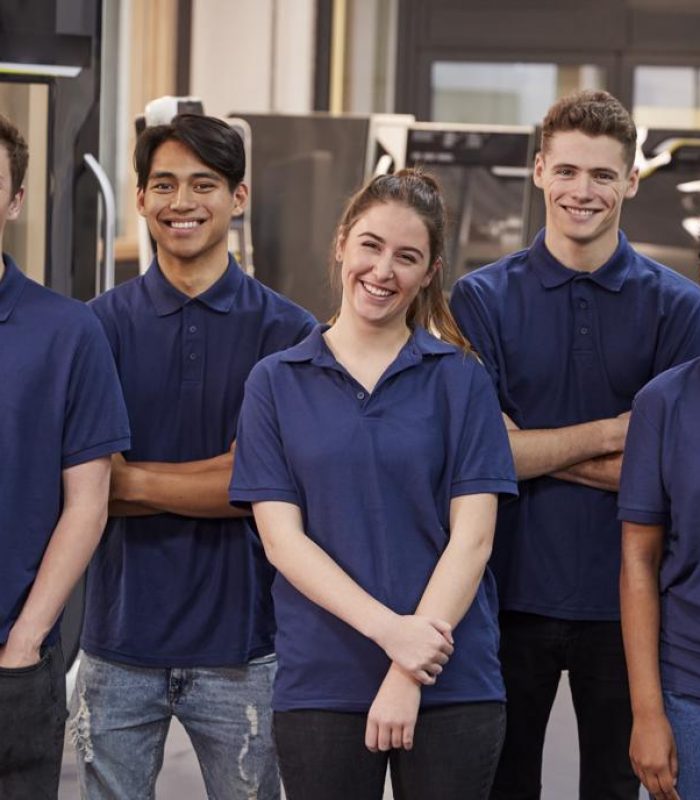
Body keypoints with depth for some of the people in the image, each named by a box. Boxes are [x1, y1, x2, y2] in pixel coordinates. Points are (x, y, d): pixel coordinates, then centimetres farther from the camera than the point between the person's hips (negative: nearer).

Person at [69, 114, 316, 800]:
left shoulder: (286, 331, -1)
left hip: (240, 645, -1)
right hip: (119, 643, 1)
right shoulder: (101, 324, 2)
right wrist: (212, 482, -11)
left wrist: (133, 479, -9)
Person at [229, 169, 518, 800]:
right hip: (319, 683, 0)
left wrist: (410, 674, -13)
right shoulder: (276, 382, 5)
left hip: (453, 684, 0)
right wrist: (389, 629, -16)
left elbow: (472, 536, -4)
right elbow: (281, 536, -3)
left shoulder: (460, 380, 3)